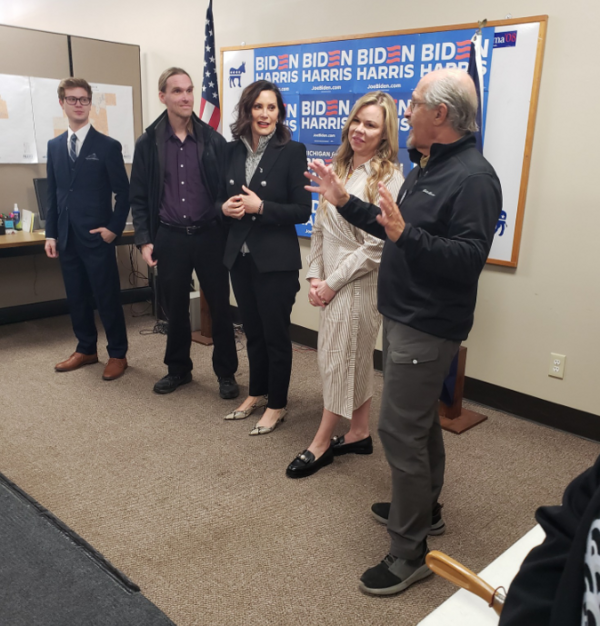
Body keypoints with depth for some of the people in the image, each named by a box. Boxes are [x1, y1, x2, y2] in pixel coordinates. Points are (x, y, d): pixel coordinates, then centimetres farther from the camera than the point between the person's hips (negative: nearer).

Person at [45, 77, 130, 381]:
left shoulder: (108, 146, -4)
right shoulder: (54, 145, 11)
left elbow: (123, 192, -4)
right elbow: (53, 193, 12)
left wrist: (114, 228, -11)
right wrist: (51, 233, 7)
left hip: (97, 237, -5)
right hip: (67, 238, 5)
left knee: (107, 298, 1)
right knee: (76, 298, 12)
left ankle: (117, 354, 13)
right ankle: (86, 349, 27)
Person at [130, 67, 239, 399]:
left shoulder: (213, 140, -1)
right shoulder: (148, 143, 2)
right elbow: (139, 197, 5)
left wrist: (229, 229, -8)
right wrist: (144, 239, -3)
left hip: (209, 236, -1)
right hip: (169, 238, 1)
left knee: (220, 307, 6)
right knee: (175, 308, 12)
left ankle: (226, 373, 21)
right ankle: (178, 368, 31)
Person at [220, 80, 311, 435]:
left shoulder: (292, 151, -9)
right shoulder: (234, 150, 6)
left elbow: (302, 211, -11)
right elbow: (225, 197, 14)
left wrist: (260, 207, -19)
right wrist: (225, 208, -8)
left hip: (276, 260, -5)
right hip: (240, 257, 5)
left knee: (276, 333, 6)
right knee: (252, 331, 17)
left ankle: (277, 405, 21)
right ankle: (257, 394, 34)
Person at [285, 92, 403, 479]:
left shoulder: (388, 178, -12)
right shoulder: (340, 169, 11)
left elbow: (377, 246, -17)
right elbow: (321, 228, 11)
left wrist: (333, 283, -13)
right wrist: (315, 277, 1)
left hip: (361, 283, -7)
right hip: (332, 283, 7)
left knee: (341, 359, 3)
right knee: (355, 359, 16)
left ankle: (321, 443, 17)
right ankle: (359, 434, 30)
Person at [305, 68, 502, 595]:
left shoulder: (473, 177, -20)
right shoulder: (426, 167, 12)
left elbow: (469, 257, -28)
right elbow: (393, 228, 17)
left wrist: (406, 234, -38)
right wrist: (345, 201, 13)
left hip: (427, 326, -10)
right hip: (405, 316, 10)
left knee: (400, 428, -6)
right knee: (420, 418, 21)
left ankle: (410, 552, 10)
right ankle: (423, 507, 40)